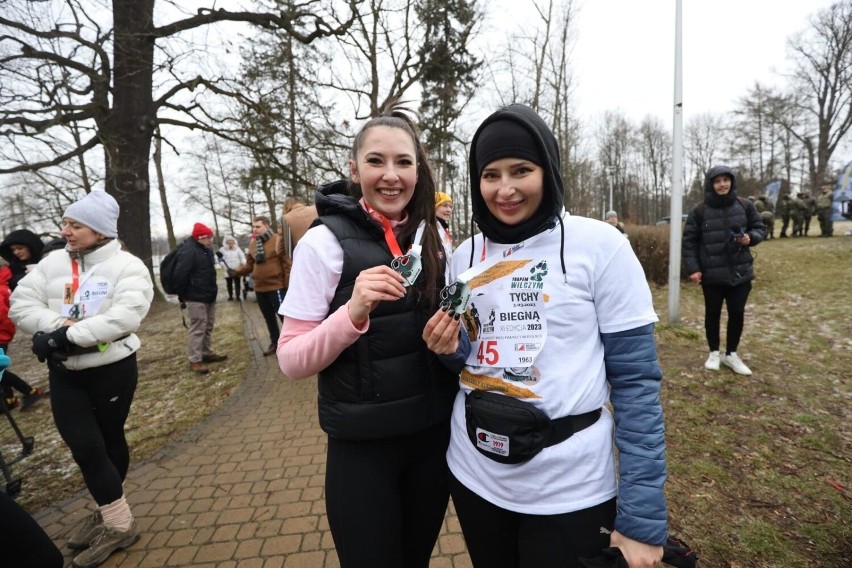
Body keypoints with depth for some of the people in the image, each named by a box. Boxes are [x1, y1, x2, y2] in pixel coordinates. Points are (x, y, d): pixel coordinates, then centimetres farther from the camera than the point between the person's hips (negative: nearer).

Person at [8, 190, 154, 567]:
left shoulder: (127, 266, -12)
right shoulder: (53, 263, 5)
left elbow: (124, 317, -25)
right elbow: (21, 303, -1)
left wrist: (65, 336, -25)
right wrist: (59, 324, -18)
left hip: (113, 369, -4)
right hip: (64, 372, 4)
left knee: (110, 440, 11)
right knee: (84, 446, 2)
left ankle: (117, 523, 27)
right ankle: (112, 516, 23)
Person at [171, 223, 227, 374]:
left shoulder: (206, 250, 13)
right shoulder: (188, 251, -19)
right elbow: (180, 275, -22)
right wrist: (182, 296, -14)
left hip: (209, 296, 10)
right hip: (196, 298, -10)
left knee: (208, 327, 17)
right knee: (197, 328, -6)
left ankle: (208, 353, 29)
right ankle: (194, 360, 0)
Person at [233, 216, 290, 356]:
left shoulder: (277, 240, -13)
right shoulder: (253, 243, 10)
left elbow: (287, 263, -15)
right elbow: (249, 265, 13)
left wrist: (289, 285, -17)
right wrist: (236, 272, -6)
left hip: (276, 286, -7)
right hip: (259, 288, 7)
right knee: (268, 317, 17)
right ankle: (274, 342, 32)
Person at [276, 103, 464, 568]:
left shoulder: (431, 237, 1)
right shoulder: (325, 241, -13)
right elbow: (291, 361, -13)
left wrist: (451, 341, -11)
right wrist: (353, 313, -31)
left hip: (434, 435, 5)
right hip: (362, 447, -4)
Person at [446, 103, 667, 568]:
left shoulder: (600, 246, -12)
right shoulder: (465, 255, 1)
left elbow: (635, 381, -10)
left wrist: (642, 516, -11)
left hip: (569, 490, -4)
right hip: (473, 473, 5)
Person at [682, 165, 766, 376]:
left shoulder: (745, 206, 1)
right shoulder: (700, 210, -5)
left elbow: (760, 228, 12)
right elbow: (689, 241, -4)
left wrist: (751, 238, -12)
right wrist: (692, 268, -11)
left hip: (740, 272, 2)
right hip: (711, 274, -2)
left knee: (737, 313, 8)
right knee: (713, 313, 10)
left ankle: (731, 354, 25)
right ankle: (714, 353, 27)